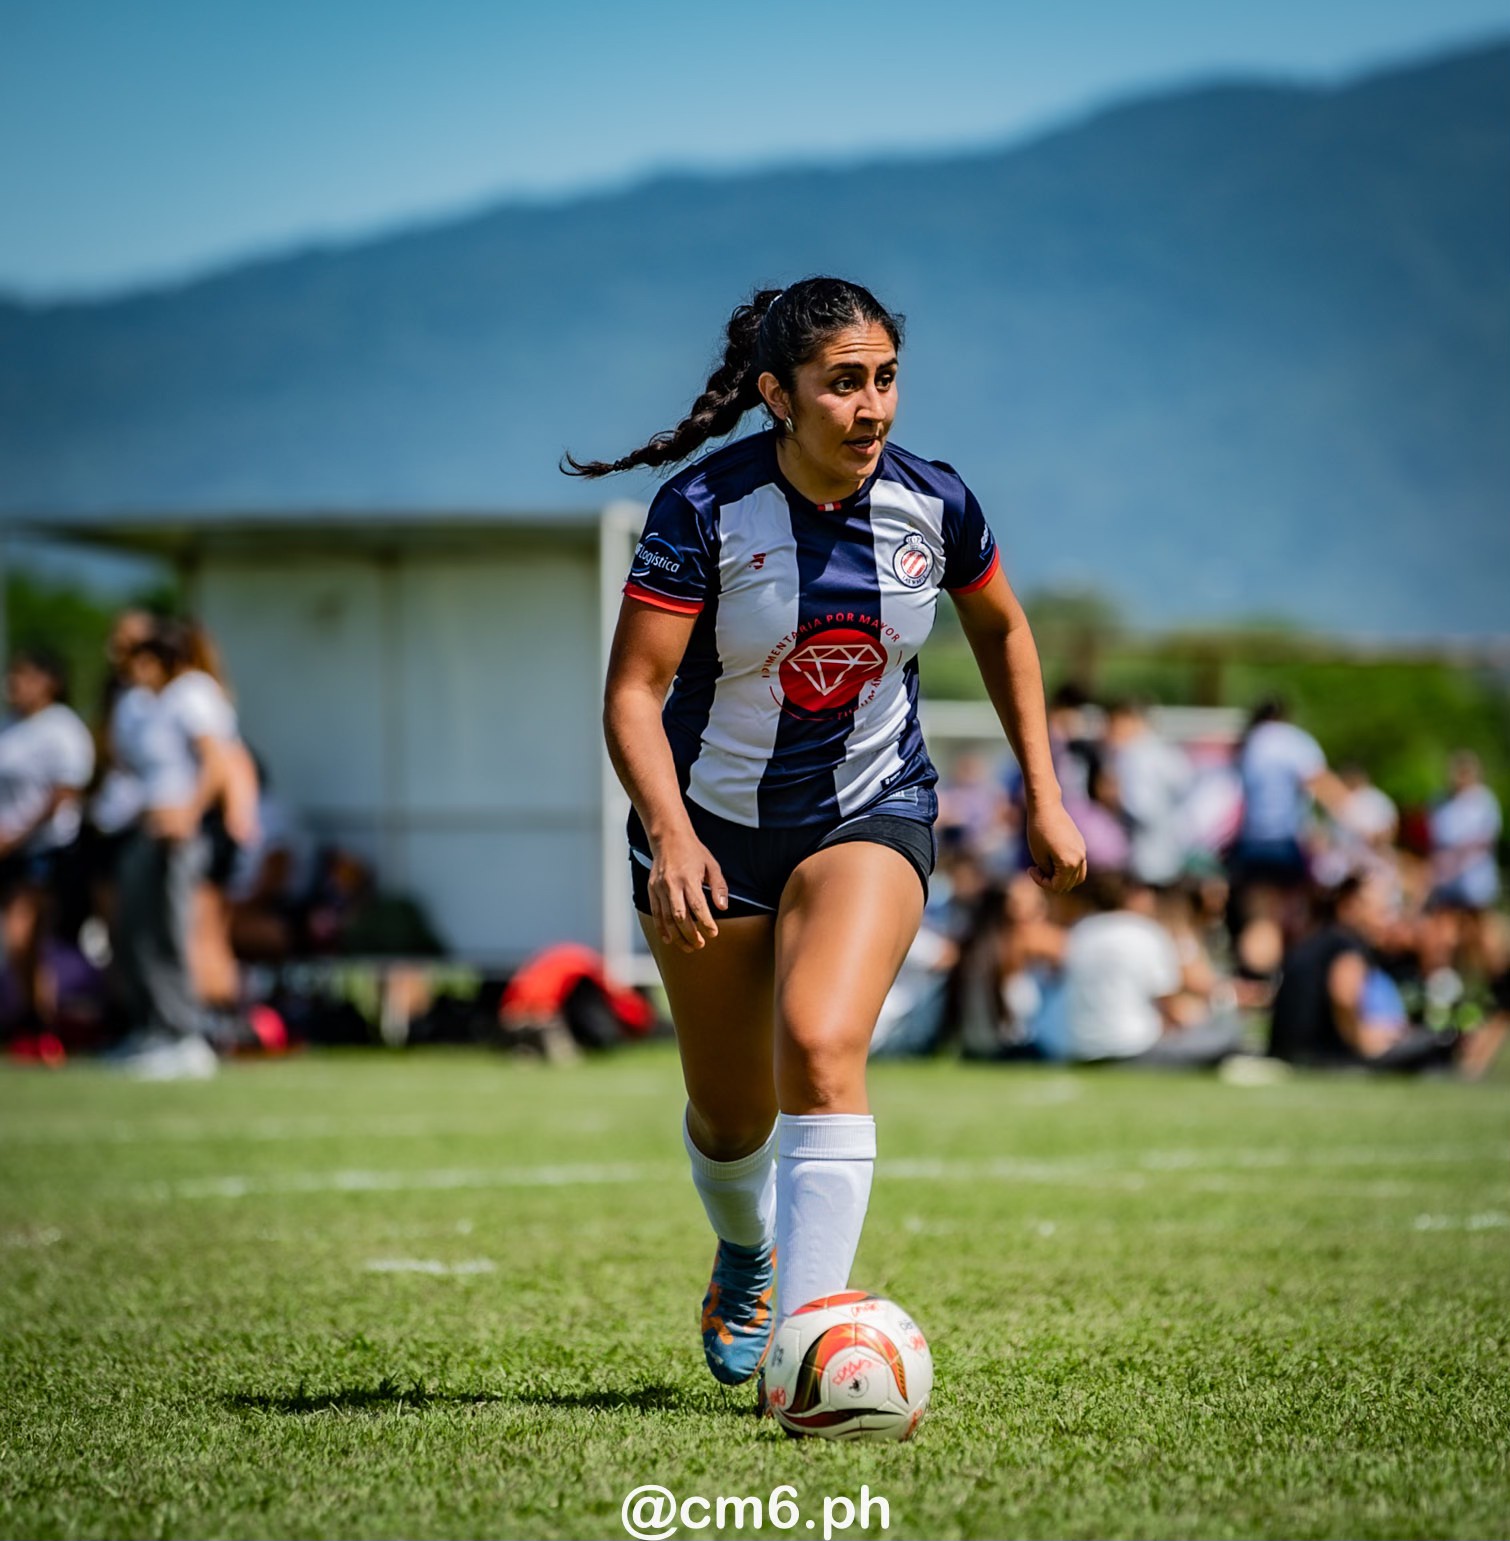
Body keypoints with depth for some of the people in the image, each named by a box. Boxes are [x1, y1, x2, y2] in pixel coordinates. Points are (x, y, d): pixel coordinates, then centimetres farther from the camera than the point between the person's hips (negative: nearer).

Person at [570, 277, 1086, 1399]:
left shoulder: (933, 505, -10)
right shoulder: (705, 510, -19)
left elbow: (1002, 630, 11)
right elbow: (633, 692, -19)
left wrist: (1044, 796, 9)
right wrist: (670, 837, -33)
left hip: (871, 814, 0)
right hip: (713, 825, 0)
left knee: (822, 1044, -26)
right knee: (729, 1111, 11)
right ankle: (746, 1260, 46)